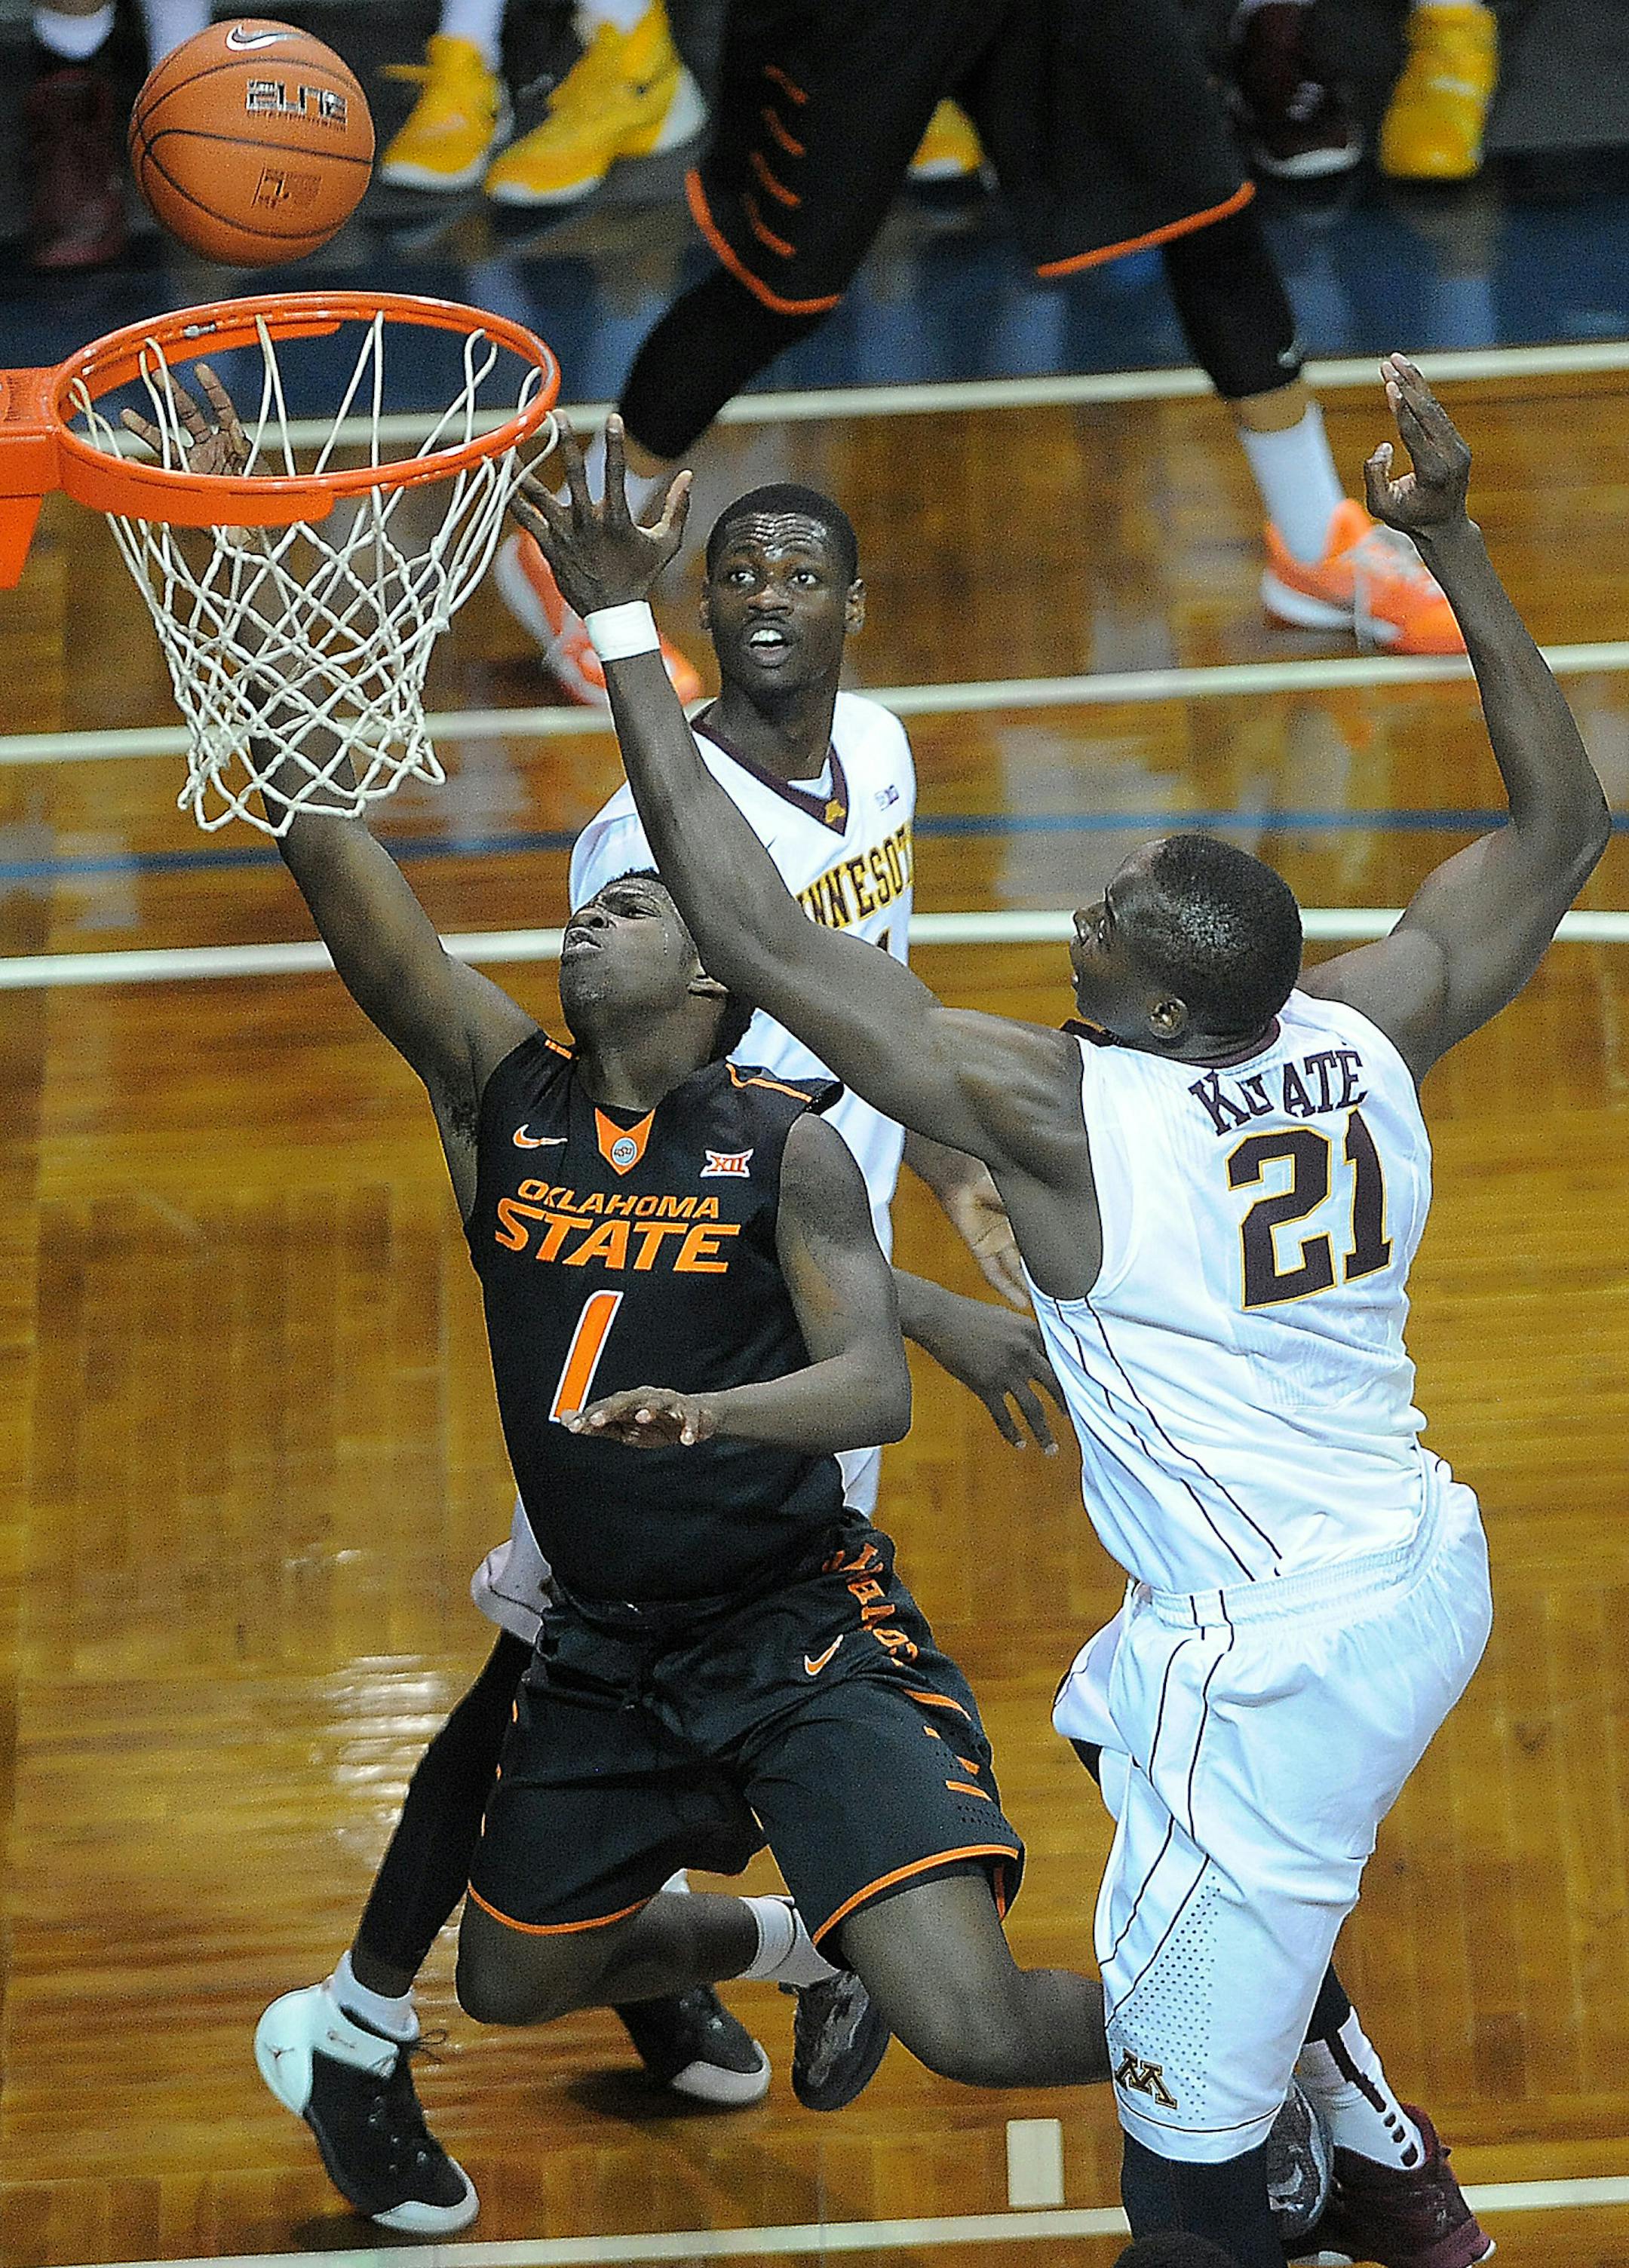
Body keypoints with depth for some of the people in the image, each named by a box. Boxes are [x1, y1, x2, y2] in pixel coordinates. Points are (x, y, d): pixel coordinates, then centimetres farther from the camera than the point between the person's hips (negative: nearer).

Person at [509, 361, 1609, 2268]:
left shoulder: (1061, 1113, -23)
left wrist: (621, 631, -19)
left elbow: (754, 937, -23)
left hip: (1276, 1662, -8)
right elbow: (1560, 823, 8)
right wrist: (1452, 546, 9)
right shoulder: (1366, 1037, -7)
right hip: (1424, 1584, 8)